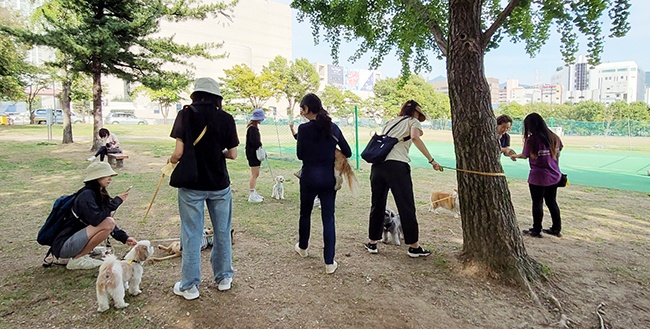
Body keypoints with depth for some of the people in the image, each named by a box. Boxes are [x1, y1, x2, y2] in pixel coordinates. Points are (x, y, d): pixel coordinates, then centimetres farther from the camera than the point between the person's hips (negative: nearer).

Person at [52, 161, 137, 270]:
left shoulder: (99, 194, 9)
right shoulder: (86, 195, -17)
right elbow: (96, 219, -29)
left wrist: (124, 238, 2)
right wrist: (116, 201, -21)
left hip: (74, 238, 9)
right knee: (108, 223, -23)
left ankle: (81, 253, 8)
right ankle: (77, 259, -10)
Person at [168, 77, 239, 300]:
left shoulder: (186, 114, -8)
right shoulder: (226, 118, -2)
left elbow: (179, 152, -16)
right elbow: (233, 154, -1)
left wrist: (172, 160, 5)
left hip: (192, 185, -2)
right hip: (219, 184, 2)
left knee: (191, 235, 9)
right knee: (222, 232, 15)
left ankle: (189, 286, 22)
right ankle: (223, 278, 30)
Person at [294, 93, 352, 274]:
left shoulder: (304, 128, -11)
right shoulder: (333, 127, 2)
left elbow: (300, 155, -4)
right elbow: (347, 152, 6)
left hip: (309, 178, -2)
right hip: (329, 178, 3)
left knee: (305, 213, 20)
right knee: (328, 218, 5)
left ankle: (303, 247, 41)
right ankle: (329, 262, 6)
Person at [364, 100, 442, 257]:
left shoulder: (390, 122, 30)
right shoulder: (413, 121, 12)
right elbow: (415, 138, -9)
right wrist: (432, 161, -10)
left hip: (377, 164, 6)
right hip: (397, 166, -6)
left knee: (377, 204, 14)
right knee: (406, 206, 2)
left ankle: (372, 243, 21)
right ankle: (414, 246, 10)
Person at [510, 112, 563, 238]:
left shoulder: (531, 140, -15)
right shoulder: (554, 137, 2)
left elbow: (525, 155, -5)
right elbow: (558, 153, 11)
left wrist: (514, 156, 13)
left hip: (538, 177, -6)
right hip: (554, 176, 6)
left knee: (537, 203, 6)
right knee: (551, 202, 17)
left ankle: (536, 230, 15)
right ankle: (556, 229, 26)